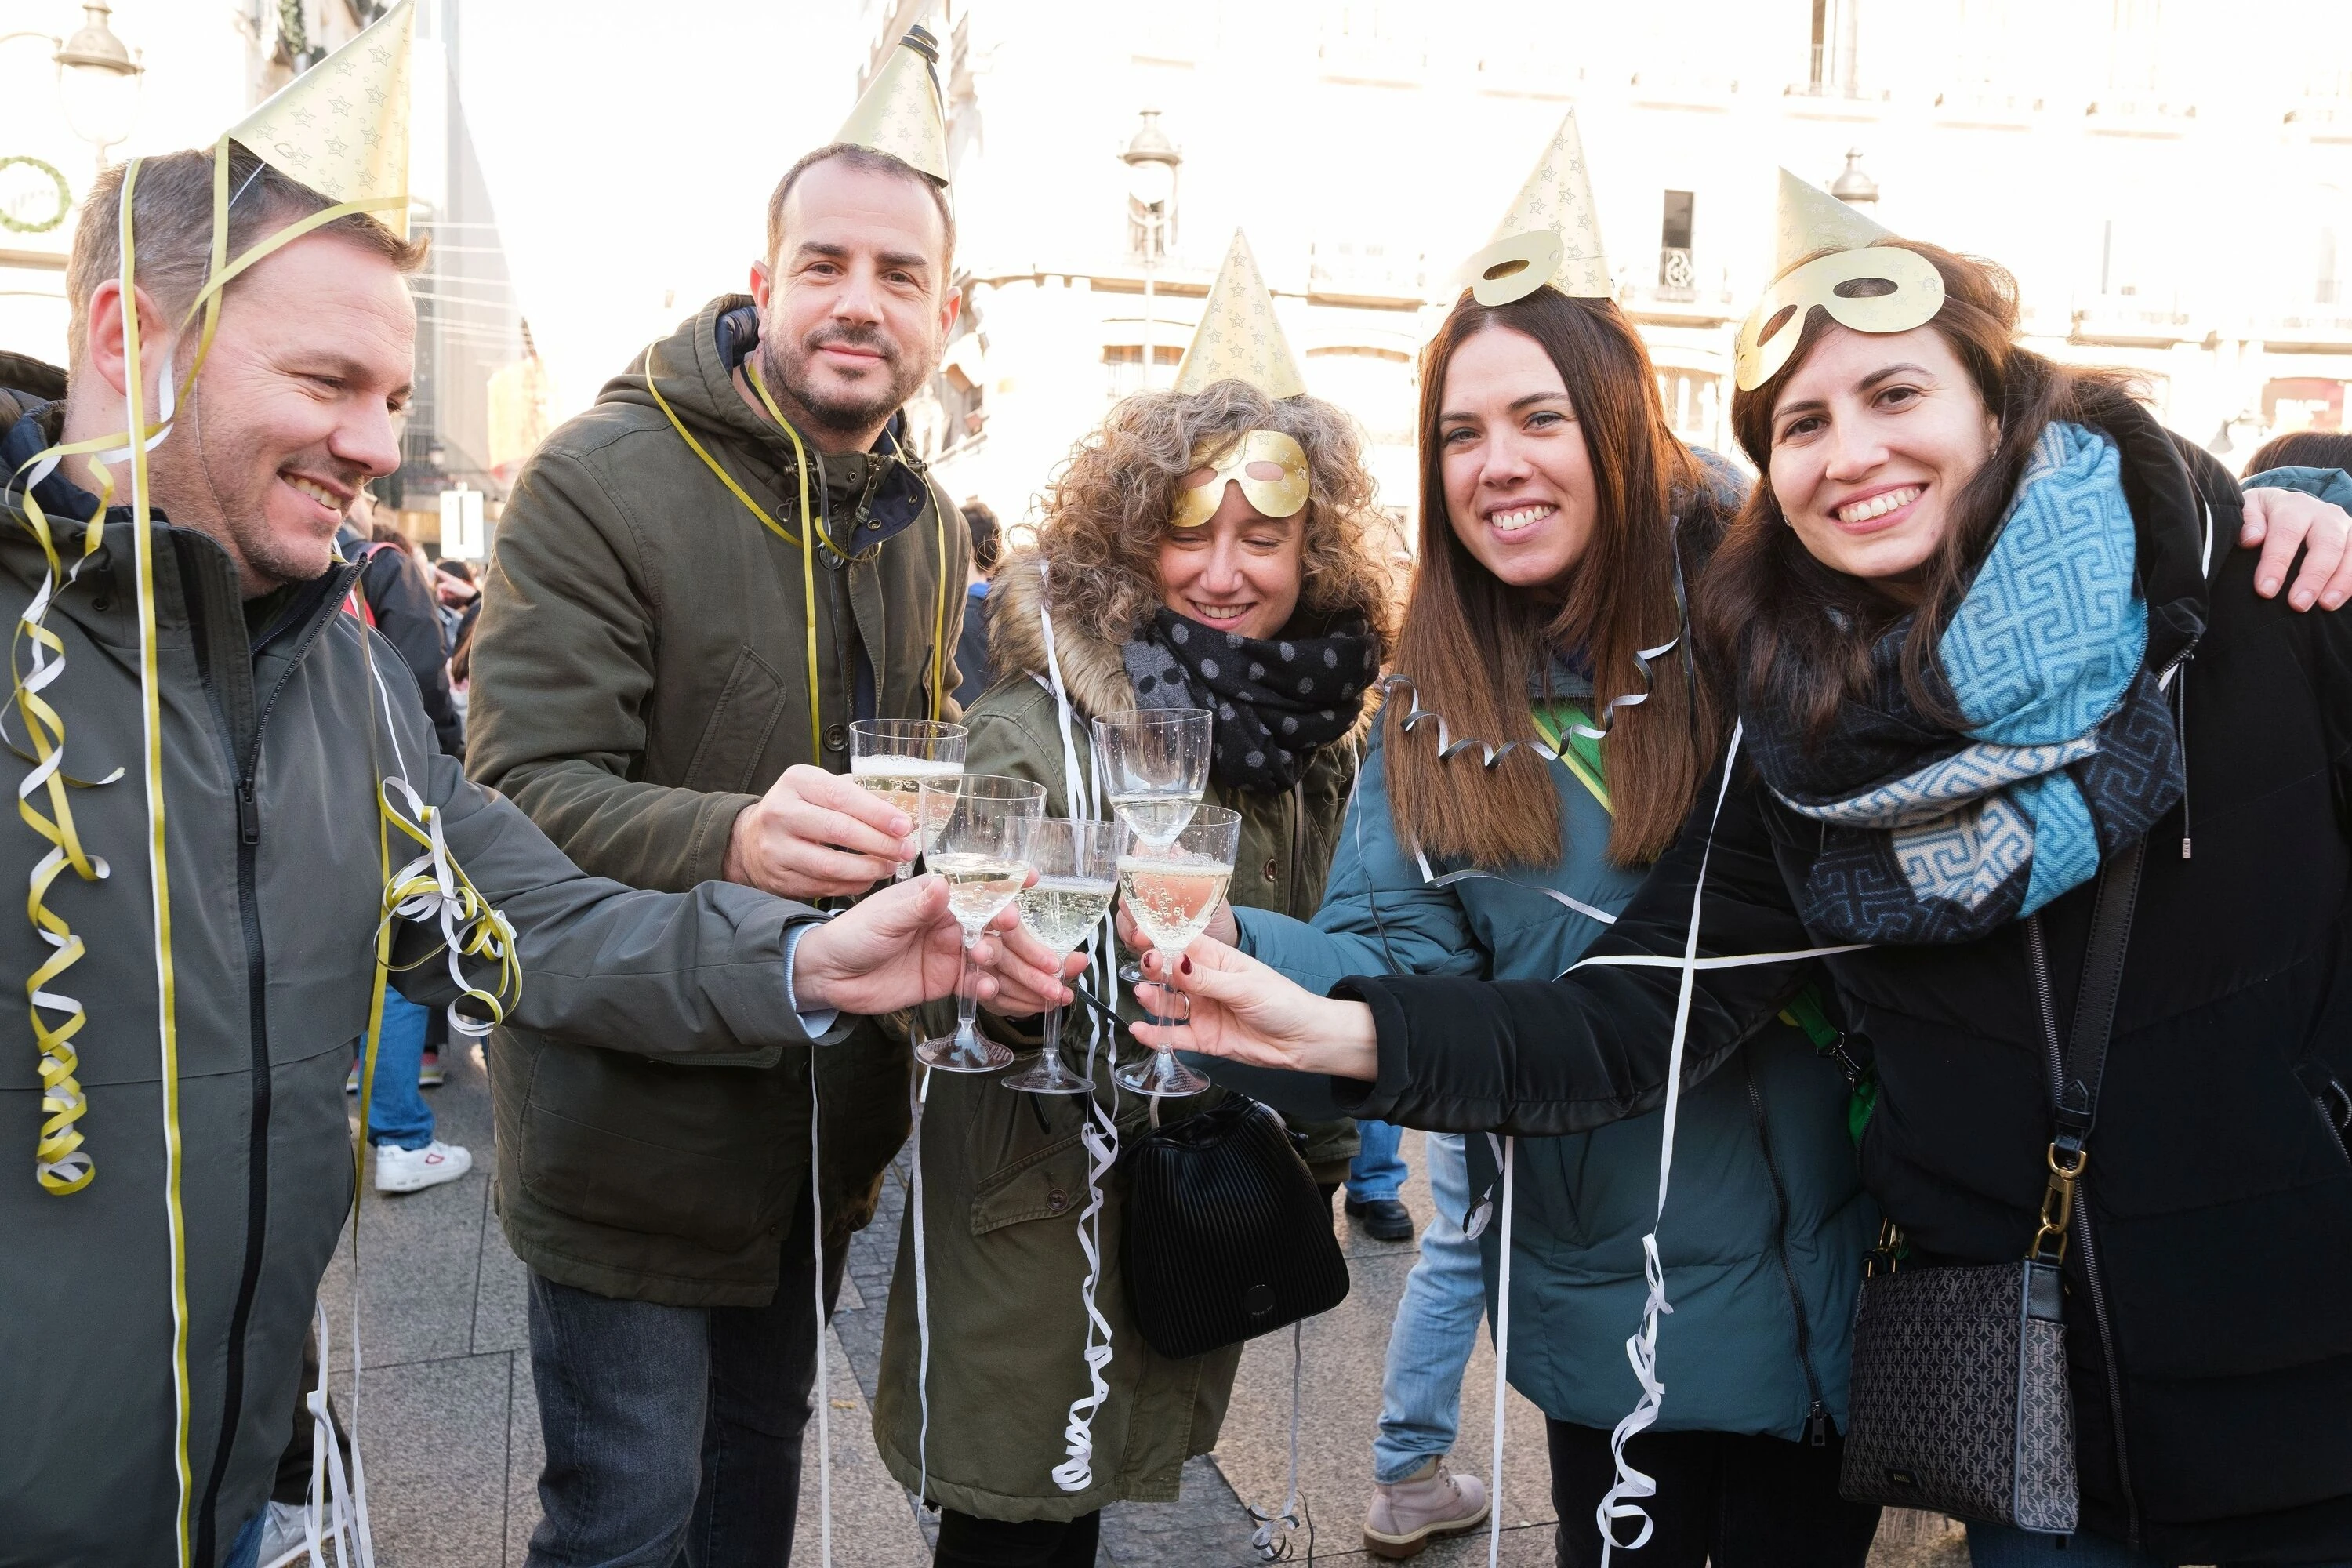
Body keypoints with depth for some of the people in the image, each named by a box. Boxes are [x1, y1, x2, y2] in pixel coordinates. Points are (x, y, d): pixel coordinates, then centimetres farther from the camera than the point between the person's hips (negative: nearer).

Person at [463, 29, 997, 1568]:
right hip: (632, 1132, -6)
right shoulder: (599, 481, -16)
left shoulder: (927, 525, 7)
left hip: (823, 1120, 6)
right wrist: (731, 837, -40)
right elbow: (523, 795, -22)